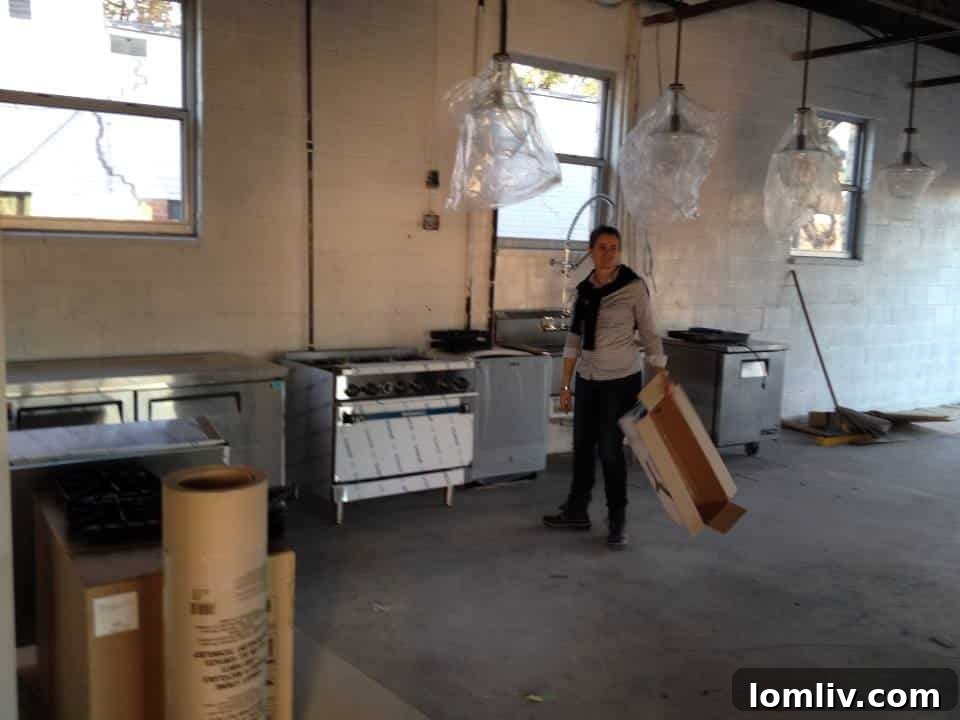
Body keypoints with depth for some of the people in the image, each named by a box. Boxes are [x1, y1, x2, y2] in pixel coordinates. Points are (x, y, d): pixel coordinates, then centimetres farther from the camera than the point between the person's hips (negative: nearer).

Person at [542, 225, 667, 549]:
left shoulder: (634, 287, -10)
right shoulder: (584, 289, 4)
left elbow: (650, 335, -6)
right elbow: (574, 339, 8)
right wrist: (565, 384, 7)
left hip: (621, 379, -5)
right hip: (587, 379, 5)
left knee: (610, 449, -1)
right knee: (582, 446, 12)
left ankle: (617, 522, 14)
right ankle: (577, 511, 28)